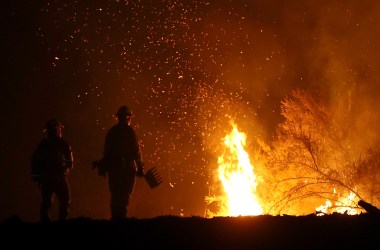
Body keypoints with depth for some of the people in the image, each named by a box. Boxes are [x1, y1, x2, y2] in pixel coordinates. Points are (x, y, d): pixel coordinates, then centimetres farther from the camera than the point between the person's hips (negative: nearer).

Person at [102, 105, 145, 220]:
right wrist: (140, 168, -6)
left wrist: (106, 166, 20)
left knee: (115, 195, 12)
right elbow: (136, 151, -10)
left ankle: (115, 218, 14)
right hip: (127, 168, -5)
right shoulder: (129, 131, -6)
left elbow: (106, 151, 13)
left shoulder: (111, 131, 10)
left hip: (113, 168, 5)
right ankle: (121, 217, -13)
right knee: (125, 195, -5)